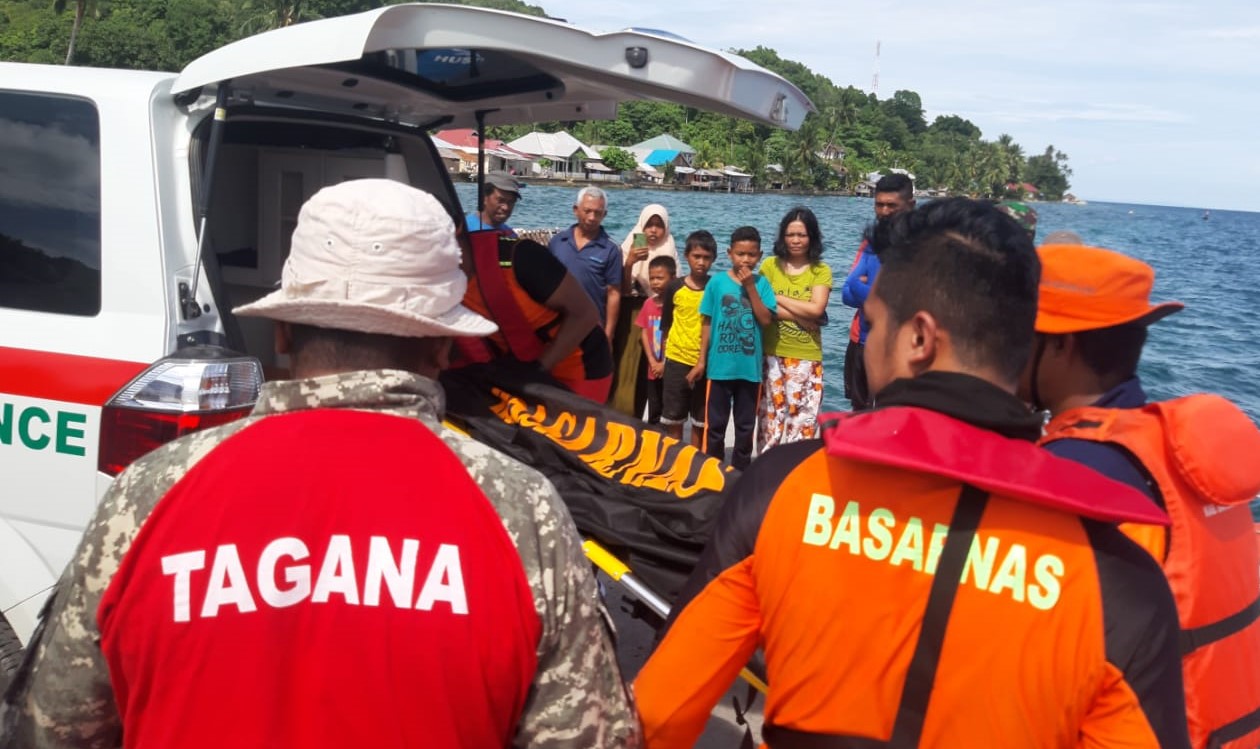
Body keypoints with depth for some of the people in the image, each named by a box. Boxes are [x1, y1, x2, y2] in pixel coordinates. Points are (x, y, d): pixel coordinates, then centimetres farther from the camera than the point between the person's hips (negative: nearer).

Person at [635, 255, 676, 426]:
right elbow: (644, 334, 7)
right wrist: (652, 361, -3)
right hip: (653, 370, 5)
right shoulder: (648, 304, 6)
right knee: (654, 412, 13)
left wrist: (665, 364, -12)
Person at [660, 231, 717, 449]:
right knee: (673, 420, 7)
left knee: (700, 422, 7)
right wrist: (664, 356, 7)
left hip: (706, 363, -1)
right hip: (676, 360, 1)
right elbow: (665, 326, 9)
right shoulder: (674, 288, 0)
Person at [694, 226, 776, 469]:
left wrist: (750, 287, -13)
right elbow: (707, 322, 1)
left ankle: (741, 471, 23)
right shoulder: (717, 282, -3)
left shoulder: (761, 283, 0)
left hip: (750, 367, 1)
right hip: (720, 365, -1)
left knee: (746, 425, 12)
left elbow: (766, 319, -9)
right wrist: (702, 359, 0)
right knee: (715, 424, 7)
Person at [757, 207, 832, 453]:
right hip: (771, 354, 1)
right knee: (771, 417, 6)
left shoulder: (821, 271, 2)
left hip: (806, 358, -1)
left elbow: (816, 309, -12)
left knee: (802, 421, -1)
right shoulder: (770, 265, 3)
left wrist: (777, 298, -7)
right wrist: (803, 317, -12)